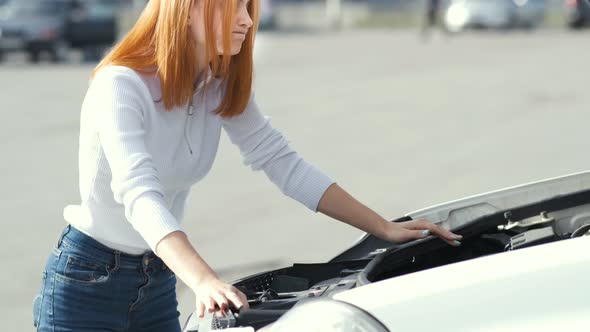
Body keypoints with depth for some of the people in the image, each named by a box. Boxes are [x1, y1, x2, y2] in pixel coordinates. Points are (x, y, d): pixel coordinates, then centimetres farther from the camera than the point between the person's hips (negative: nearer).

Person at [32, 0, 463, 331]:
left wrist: (385, 228, -7)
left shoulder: (223, 86, -1)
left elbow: (283, 163, -1)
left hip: (159, 282, 7)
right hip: (87, 282, -6)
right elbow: (140, 194, -37)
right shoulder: (120, 86, -24)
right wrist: (203, 281, -53)